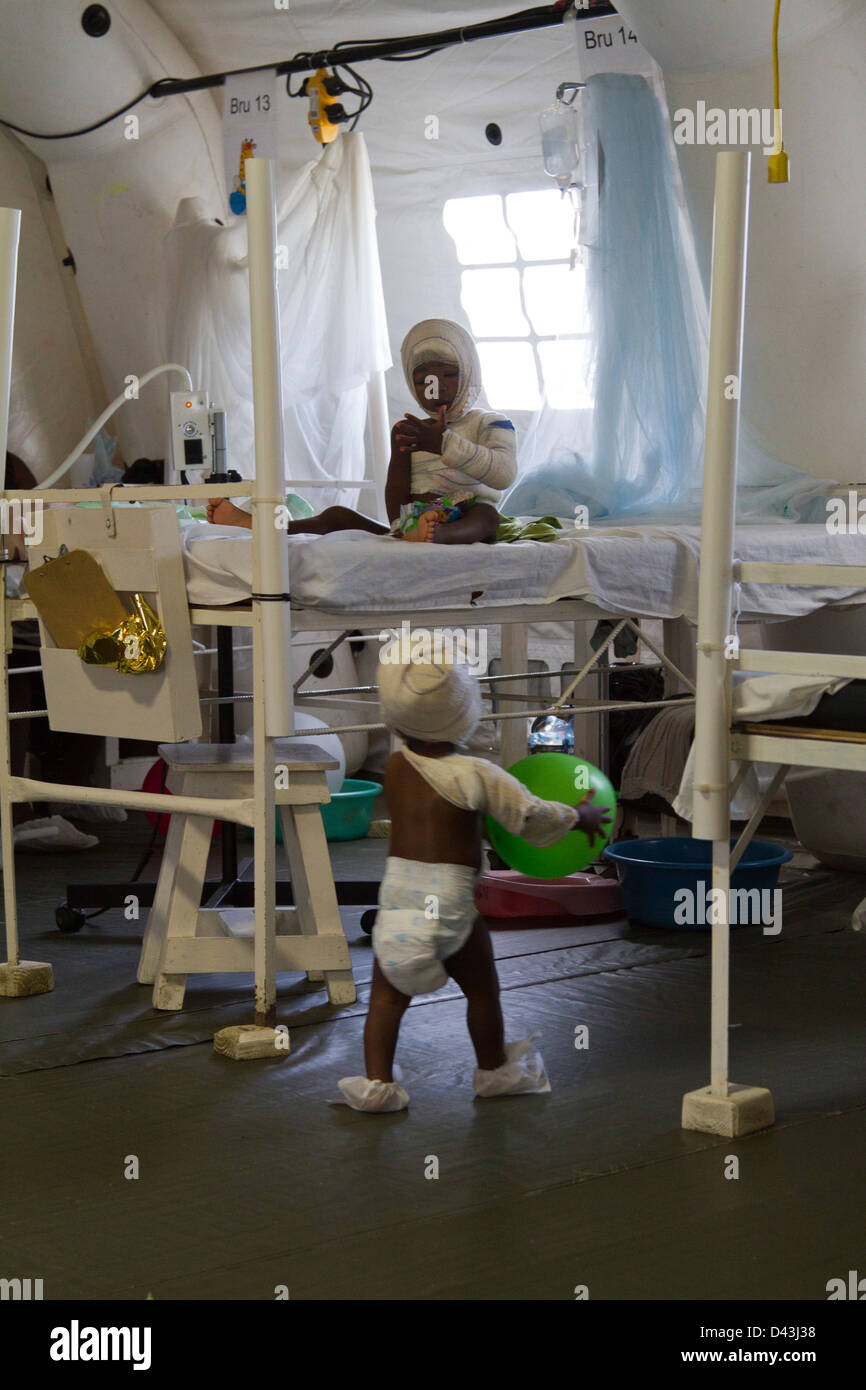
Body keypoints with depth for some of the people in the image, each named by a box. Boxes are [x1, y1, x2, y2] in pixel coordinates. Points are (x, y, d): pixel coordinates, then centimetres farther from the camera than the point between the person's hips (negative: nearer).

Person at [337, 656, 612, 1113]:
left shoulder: (395, 767, 2)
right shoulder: (475, 775, -13)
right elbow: (531, 817, -7)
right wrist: (580, 816, 10)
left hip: (397, 891, 3)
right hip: (450, 899, -3)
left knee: (386, 993, 9)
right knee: (481, 988, 18)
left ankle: (376, 1082, 4)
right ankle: (494, 1070, 34)